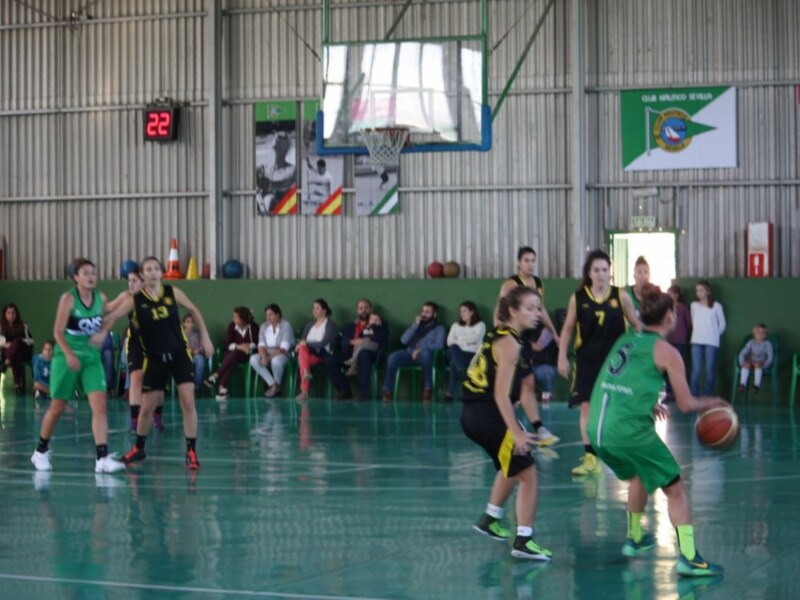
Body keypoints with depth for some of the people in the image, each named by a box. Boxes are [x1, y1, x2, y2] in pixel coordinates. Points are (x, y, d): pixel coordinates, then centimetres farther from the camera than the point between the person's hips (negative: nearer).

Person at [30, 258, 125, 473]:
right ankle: (41, 452, 28)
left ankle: (102, 458, -16)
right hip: (67, 357, -4)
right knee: (57, 407, 6)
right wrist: (69, 354, -26)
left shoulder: (101, 298, 2)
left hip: (92, 358, 4)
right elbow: (58, 332, -15)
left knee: (99, 405, -12)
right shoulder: (68, 298, -12)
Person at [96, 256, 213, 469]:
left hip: (179, 353, 0)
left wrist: (205, 337, 7)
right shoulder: (135, 300, -8)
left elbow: (194, 311, 10)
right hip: (154, 358, 0)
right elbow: (113, 316, -16)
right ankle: (139, 448, 28)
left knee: (188, 402, -10)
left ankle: (191, 452, -2)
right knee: (147, 407, 6)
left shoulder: (172, 292, -3)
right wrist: (102, 332, -36)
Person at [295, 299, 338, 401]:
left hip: (323, 355, -5)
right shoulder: (310, 324, 21)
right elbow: (302, 341, 12)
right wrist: (300, 344, -12)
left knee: (301, 359, -33)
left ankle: (304, 391, -38)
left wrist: (307, 343, -18)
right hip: (309, 352, 5)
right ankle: (306, 376, -49)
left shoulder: (330, 324, 0)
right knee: (302, 348, -33)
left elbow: (323, 343, -13)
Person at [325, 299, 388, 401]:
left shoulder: (379, 325, 18)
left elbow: (383, 342, 1)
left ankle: (362, 391, -35)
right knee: (329, 359, -24)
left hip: (371, 354, -4)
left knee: (363, 354, -42)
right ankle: (343, 389, -16)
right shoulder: (350, 326, 26)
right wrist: (352, 342, -11)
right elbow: (343, 343, 10)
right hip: (351, 353, 4)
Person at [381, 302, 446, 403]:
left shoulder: (439, 328, 10)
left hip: (426, 355, -3)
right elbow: (404, 340, 5)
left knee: (425, 353, -41)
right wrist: (415, 325, -2)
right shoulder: (416, 324, 21)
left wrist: (420, 349, -14)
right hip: (410, 354, 3)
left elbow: (439, 345, -8)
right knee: (394, 356, -29)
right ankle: (387, 390, -32)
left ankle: (428, 388, -30)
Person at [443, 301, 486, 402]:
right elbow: (449, 342, 6)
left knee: (454, 363, -37)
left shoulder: (480, 325, 12)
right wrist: (466, 342, -5)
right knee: (453, 348, -37)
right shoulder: (456, 325, 23)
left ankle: (451, 393, -41)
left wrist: (459, 339, 0)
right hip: (457, 355, 3)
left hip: (473, 356, -3)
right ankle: (464, 374, -51)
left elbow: (475, 338, -9)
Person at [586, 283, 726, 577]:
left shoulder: (624, 340, 16)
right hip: (630, 431, -6)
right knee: (675, 489, 7)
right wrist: (710, 403, 19)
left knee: (638, 475, 32)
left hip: (597, 430, 7)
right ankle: (688, 557, -2)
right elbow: (686, 404, 0)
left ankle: (634, 539, 43)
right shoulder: (666, 352, -2)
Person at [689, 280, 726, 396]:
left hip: (711, 342, -2)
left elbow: (722, 324, 7)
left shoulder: (716, 306, -1)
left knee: (709, 370, -1)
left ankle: (707, 397, 5)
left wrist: (714, 335, 6)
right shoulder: (694, 305, 6)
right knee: (696, 370, -4)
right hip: (696, 342, 2)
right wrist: (699, 333, 9)